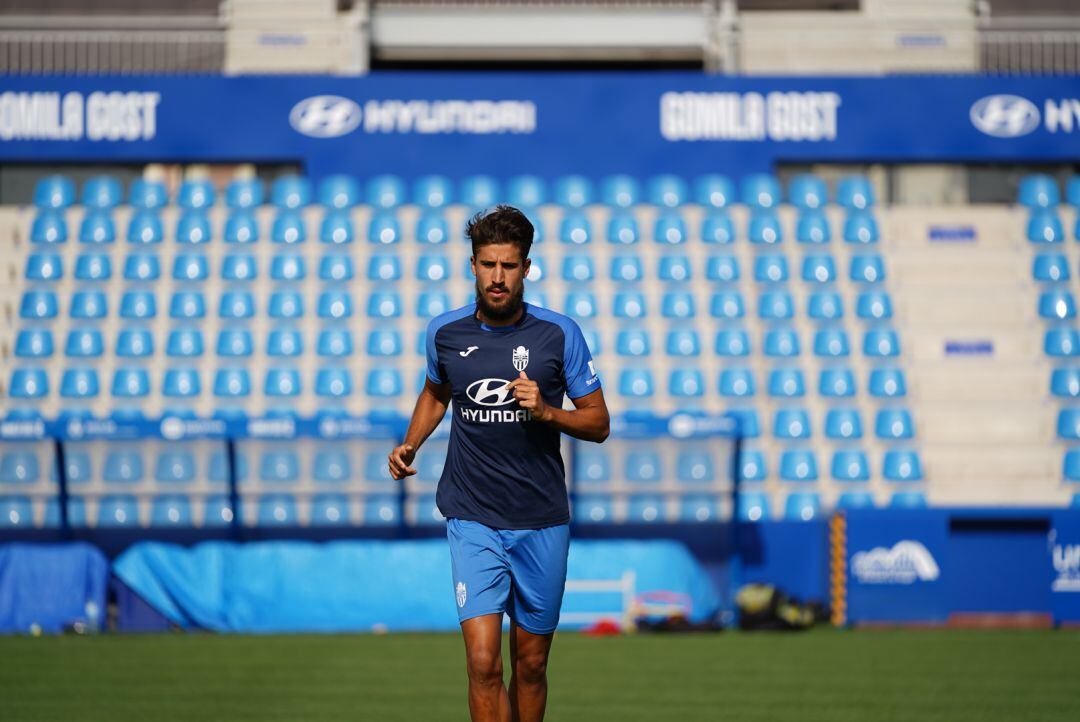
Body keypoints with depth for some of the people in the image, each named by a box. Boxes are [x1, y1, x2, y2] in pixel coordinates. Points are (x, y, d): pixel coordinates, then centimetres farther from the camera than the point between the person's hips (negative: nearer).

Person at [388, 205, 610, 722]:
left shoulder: (559, 333, -4)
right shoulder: (444, 332, 1)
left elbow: (598, 423, 1)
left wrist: (546, 411, -17)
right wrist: (410, 445, 6)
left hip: (541, 523, 0)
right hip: (472, 520, 0)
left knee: (531, 666, 9)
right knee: (483, 662, -14)